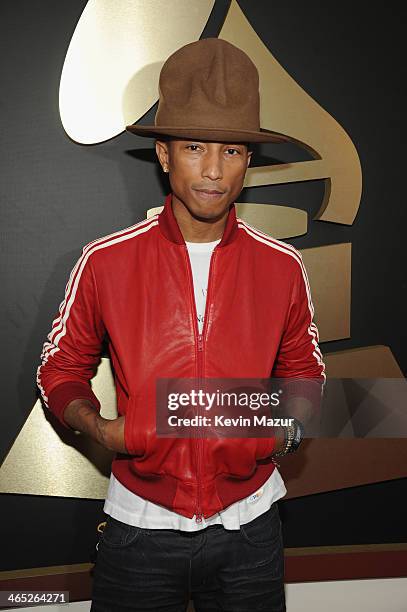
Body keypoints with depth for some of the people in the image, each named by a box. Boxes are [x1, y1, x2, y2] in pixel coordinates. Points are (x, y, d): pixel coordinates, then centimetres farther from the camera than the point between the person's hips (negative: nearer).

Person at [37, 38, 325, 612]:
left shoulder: (283, 267, -5)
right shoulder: (105, 261, -9)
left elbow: (303, 371, 10)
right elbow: (61, 368, 2)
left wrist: (288, 429, -9)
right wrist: (97, 426, -16)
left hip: (249, 529, 2)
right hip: (140, 526, -1)